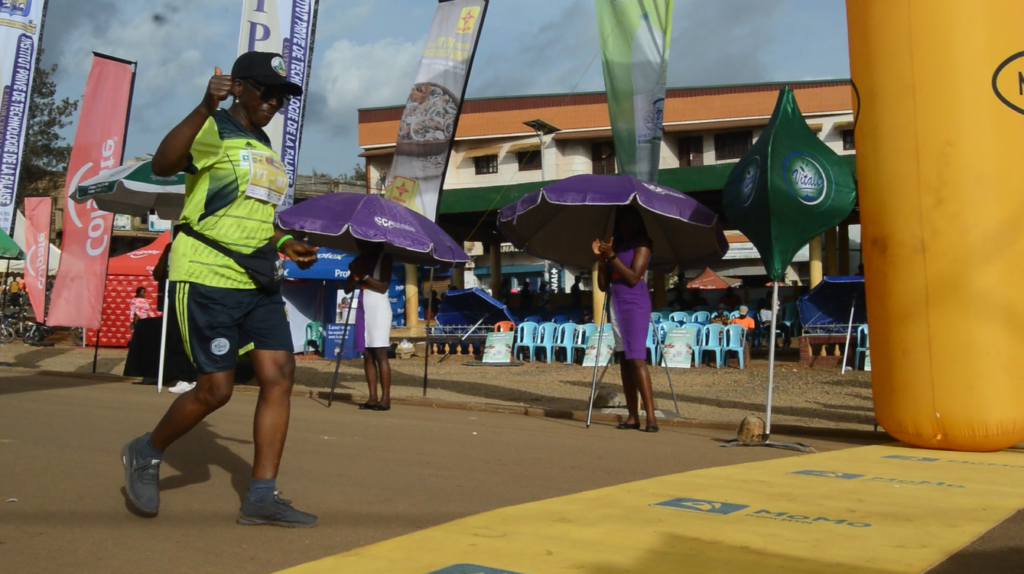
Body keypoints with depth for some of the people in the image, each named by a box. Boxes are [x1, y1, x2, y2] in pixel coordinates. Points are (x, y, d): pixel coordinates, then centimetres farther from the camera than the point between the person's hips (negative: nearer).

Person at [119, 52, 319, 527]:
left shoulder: (265, 148, 19)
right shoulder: (212, 130, -6)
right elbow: (162, 165, -27)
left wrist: (286, 244, 16)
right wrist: (206, 107, -37)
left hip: (258, 282, 8)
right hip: (206, 278, -8)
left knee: (279, 376, -3)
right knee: (216, 388, -7)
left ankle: (261, 497, 4)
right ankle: (145, 454, 22)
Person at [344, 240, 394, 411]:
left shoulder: (384, 258, 0)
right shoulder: (359, 260, 15)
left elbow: (383, 287, -8)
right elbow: (348, 289, 10)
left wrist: (364, 275, -13)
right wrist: (355, 274, -7)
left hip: (378, 309, -6)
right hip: (363, 309, 6)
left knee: (380, 354, -10)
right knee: (367, 355, 2)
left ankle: (385, 398, -11)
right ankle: (373, 397, 4)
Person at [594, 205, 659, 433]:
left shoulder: (642, 243, 0)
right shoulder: (615, 245, 17)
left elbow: (633, 277, -13)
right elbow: (603, 285, 11)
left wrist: (612, 256, -15)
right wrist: (602, 258, -1)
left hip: (635, 304, -7)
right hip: (616, 304, 7)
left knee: (637, 359, -16)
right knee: (624, 360, 4)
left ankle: (651, 416, -18)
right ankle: (633, 416, 7)